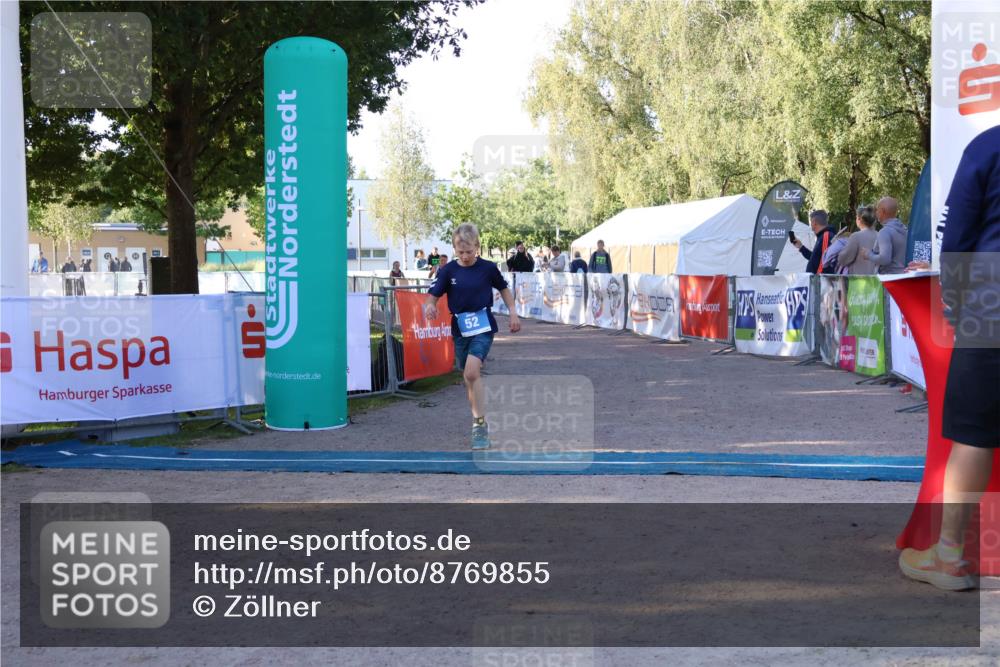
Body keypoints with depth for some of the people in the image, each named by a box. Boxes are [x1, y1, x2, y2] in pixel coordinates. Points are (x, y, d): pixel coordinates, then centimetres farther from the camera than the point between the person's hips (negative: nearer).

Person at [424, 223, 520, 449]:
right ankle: (479, 422, 30)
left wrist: (513, 313, 8)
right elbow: (433, 295, -5)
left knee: (472, 372, -21)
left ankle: (479, 424, -15)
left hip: (483, 328, -3)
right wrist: (430, 306, -27)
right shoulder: (448, 270, -2)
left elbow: (503, 288, 12)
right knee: (469, 377, 12)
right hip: (460, 329, 3)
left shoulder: (488, 268, -4)